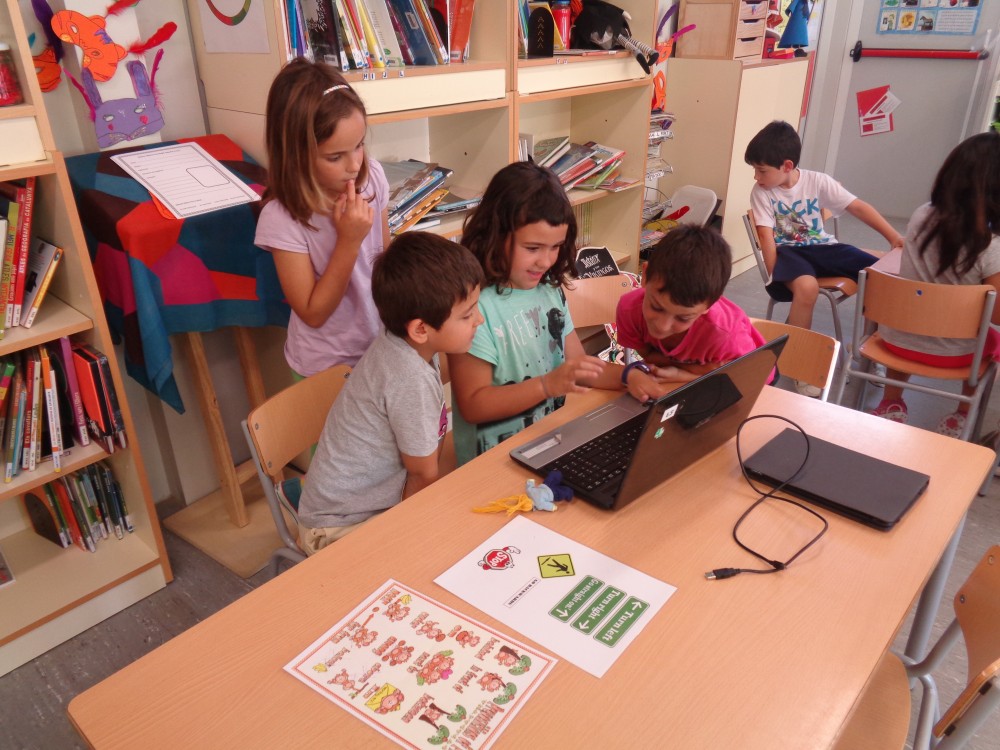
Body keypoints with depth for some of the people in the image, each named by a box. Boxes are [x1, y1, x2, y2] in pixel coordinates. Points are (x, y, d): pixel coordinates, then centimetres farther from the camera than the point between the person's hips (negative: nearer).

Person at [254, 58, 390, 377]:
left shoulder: (372, 177, -12)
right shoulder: (282, 219, -25)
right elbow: (313, 314, -19)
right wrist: (348, 241, -29)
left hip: (381, 342, 4)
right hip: (328, 364, -4)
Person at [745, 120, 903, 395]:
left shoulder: (817, 181, -5)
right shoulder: (760, 193, -7)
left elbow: (857, 207, -5)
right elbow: (767, 237, -13)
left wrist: (894, 237, -14)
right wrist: (776, 277, -22)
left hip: (821, 246, 3)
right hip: (787, 250, -3)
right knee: (807, 286, -38)